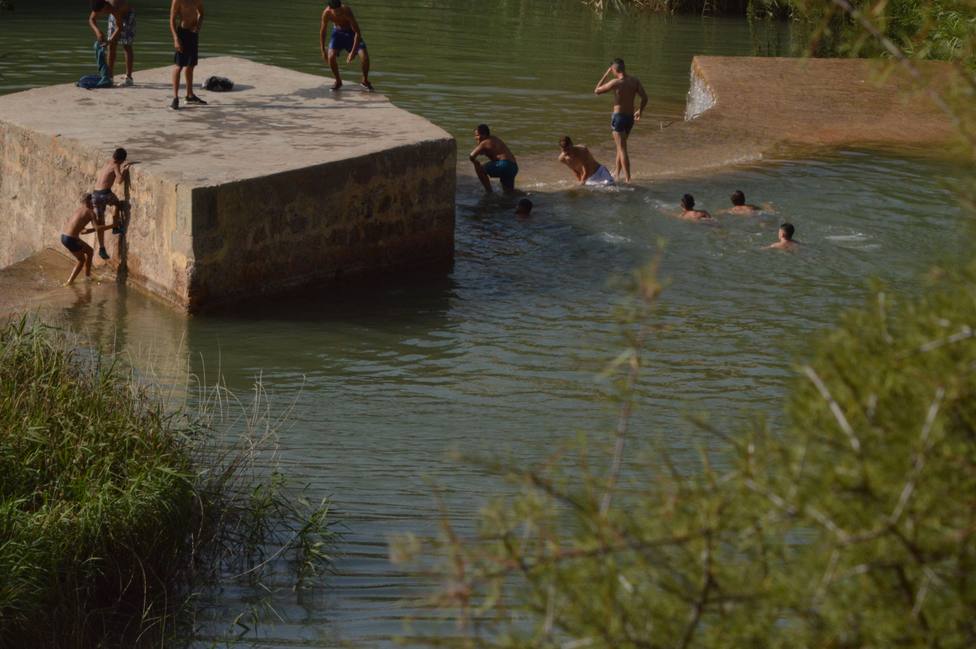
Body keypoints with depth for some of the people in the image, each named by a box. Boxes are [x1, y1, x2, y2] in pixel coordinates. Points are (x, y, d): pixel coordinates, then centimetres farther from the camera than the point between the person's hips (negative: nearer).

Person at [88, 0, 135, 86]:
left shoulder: (114, 7, -42)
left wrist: (109, 41, -43)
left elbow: (119, 27, -36)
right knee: (111, 46, 1)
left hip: (127, 15, -6)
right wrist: (97, 31, -38)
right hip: (114, 16, 6)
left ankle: (128, 78, -11)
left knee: (126, 46, -11)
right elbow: (91, 20, -19)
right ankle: (109, 76, 5)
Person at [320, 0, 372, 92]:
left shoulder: (347, 12, -35)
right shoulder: (326, 13, -26)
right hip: (338, 32, 2)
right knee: (331, 56, -20)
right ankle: (338, 81, 5)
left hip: (351, 32, -2)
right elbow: (322, 32, -9)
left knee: (365, 56, -19)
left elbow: (358, 33, -32)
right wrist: (323, 51, -8)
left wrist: (353, 52, -34)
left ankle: (365, 81, 8)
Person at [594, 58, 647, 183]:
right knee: (620, 146, 23)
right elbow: (645, 98, -4)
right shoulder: (635, 81, -1)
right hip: (630, 117, 6)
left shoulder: (615, 82, -16)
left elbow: (597, 91, -6)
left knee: (622, 149, -3)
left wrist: (606, 75, -1)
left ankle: (628, 178, -6)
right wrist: (639, 111, 13)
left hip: (619, 116, -6)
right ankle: (616, 174, 32)